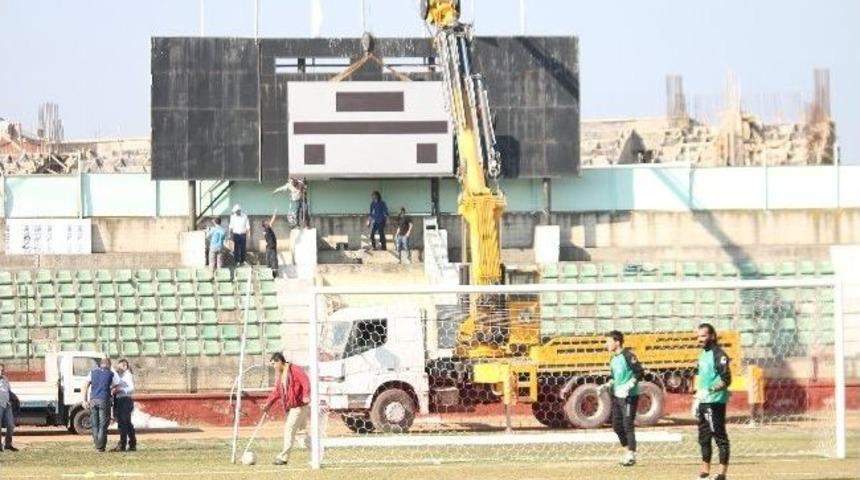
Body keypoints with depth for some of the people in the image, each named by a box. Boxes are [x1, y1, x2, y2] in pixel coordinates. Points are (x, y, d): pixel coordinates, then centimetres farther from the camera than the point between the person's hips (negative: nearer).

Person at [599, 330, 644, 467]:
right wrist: (607, 385, 7)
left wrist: (629, 386, -23)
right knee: (617, 425, 9)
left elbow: (640, 373, -15)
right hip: (616, 396, 9)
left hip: (629, 396, -9)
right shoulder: (613, 359, 13)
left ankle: (631, 455, 0)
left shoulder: (628, 356, -13)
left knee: (628, 425, -6)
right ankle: (627, 451, 21)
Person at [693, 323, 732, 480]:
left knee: (719, 436, -7)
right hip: (703, 403, 10)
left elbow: (726, 380, -20)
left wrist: (709, 391, -30)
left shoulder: (718, 355, -13)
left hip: (715, 402, -10)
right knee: (703, 437, 15)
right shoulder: (703, 355, 15)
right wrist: (697, 398, 21)